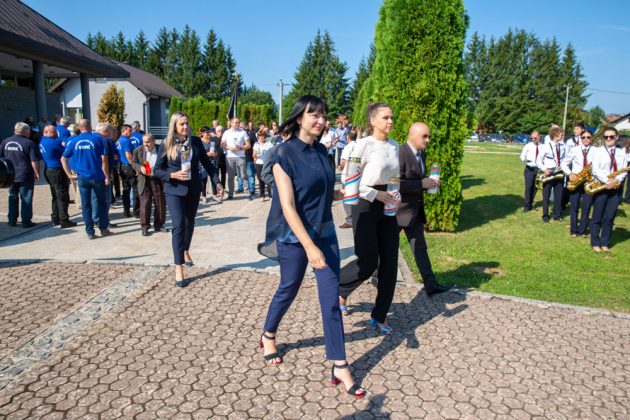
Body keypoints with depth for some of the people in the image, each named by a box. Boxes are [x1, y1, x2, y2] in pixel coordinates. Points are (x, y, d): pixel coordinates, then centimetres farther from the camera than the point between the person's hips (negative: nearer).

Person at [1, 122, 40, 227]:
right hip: (25, 176, -5)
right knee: (26, 199, 2)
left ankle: (12, 220, 22)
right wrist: (37, 173, -4)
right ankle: (26, 222, 5)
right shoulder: (29, 143, -11)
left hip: (10, 175, 5)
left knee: (13, 198, 17)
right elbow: (34, 161, -15)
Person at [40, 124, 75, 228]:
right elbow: (66, 151, -10)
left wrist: (62, 143, -4)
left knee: (55, 196, 17)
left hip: (48, 171, 10)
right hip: (57, 171, -10)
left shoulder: (42, 142, 13)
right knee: (63, 197, -6)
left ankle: (55, 219, 22)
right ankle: (64, 221, -5)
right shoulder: (53, 142, -16)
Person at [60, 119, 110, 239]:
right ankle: (103, 229, 18)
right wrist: (107, 176, -5)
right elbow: (104, 159, -9)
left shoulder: (74, 141, 5)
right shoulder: (98, 138, -5)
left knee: (86, 205, 9)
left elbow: (63, 159, 6)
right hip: (97, 177, -2)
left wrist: (69, 174, 10)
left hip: (82, 178, 2)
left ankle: (90, 232, 12)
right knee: (101, 203, 14)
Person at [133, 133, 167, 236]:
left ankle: (159, 225, 21)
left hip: (159, 180, 1)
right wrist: (140, 168, -15)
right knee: (144, 204, -1)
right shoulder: (138, 151, 1)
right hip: (144, 181, 0)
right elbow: (134, 163, 6)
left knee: (160, 204, 7)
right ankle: (145, 227, 9)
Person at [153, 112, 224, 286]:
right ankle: (178, 269, -7)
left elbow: (207, 163, 6)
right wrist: (173, 175, -20)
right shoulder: (166, 145, -6)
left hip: (194, 189, 3)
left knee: (189, 224, 17)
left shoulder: (196, 141, 0)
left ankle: (186, 251, 44)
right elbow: (157, 170, -3)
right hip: (174, 190, -3)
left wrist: (217, 182, -1)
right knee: (178, 226, -11)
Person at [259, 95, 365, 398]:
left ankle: (339, 367, 14)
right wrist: (309, 246, -27)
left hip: (325, 233, 5)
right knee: (289, 289, 14)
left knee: (331, 298, 4)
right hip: (294, 237, -5)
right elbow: (288, 206, -21)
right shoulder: (285, 153, -15)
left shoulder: (321, 150, 4)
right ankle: (268, 336, 44)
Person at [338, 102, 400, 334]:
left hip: (388, 207, 7)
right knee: (368, 262, -4)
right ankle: (337, 288, 27)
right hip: (366, 205, -6)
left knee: (390, 263, 5)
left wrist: (396, 195, 1)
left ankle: (379, 316, 20)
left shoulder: (394, 145, 10)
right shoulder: (365, 144, -11)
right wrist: (376, 194, -17)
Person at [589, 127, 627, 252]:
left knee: (609, 217, 5)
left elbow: (624, 170, 4)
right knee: (597, 217, 3)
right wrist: (607, 181, -20)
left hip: (615, 188, 3)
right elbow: (595, 170, -9)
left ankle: (605, 243, 13)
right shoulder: (598, 151, 0)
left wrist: (617, 180, -15)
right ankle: (595, 243, 10)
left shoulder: (621, 152, 10)